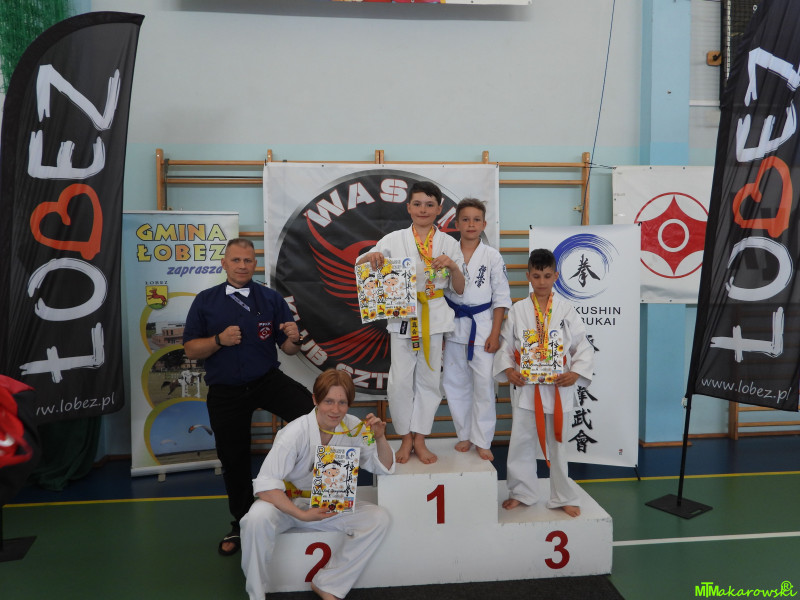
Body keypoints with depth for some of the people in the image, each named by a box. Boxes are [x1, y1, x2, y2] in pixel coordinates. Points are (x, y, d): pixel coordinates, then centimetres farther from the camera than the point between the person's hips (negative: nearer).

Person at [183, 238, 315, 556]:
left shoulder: (271, 299, 2)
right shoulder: (206, 301, 2)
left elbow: (288, 349, 2)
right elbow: (191, 350, -2)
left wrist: (294, 338, -21)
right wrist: (220, 340, -19)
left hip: (268, 381, -1)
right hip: (225, 392, 1)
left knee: (310, 409, -29)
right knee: (233, 460, 12)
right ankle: (241, 524, 36)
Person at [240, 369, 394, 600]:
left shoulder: (353, 429, -11)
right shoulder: (296, 433, -25)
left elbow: (385, 467, -1)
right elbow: (265, 485, -27)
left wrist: (380, 438, -21)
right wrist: (303, 515, -34)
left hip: (330, 506, 4)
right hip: (288, 503, -4)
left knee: (379, 518, -15)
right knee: (258, 518, -35)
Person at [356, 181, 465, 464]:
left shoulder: (449, 244, 6)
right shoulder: (394, 239, 3)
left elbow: (460, 289, 4)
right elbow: (359, 266, 3)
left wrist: (452, 266, -17)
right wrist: (371, 255, -21)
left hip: (434, 317, 1)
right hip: (402, 315, -1)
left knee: (428, 378, 7)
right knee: (401, 379, -1)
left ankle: (420, 440, 22)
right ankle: (406, 438, 19)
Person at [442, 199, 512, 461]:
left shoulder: (492, 257, -1)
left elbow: (501, 297, -1)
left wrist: (495, 334, -8)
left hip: (482, 326, -2)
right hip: (454, 326, 2)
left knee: (483, 384, -2)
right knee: (456, 383, 8)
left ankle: (482, 441, 13)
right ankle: (465, 435, 25)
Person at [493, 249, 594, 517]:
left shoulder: (566, 310, -1)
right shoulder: (518, 310, 0)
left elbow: (583, 347, 1)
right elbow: (505, 345, 4)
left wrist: (576, 373, -14)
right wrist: (507, 369, -11)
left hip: (558, 387, -1)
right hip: (525, 387, 1)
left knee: (557, 442, 11)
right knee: (521, 440, 8)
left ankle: (563, 497, 27)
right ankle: (522, 491, 28)